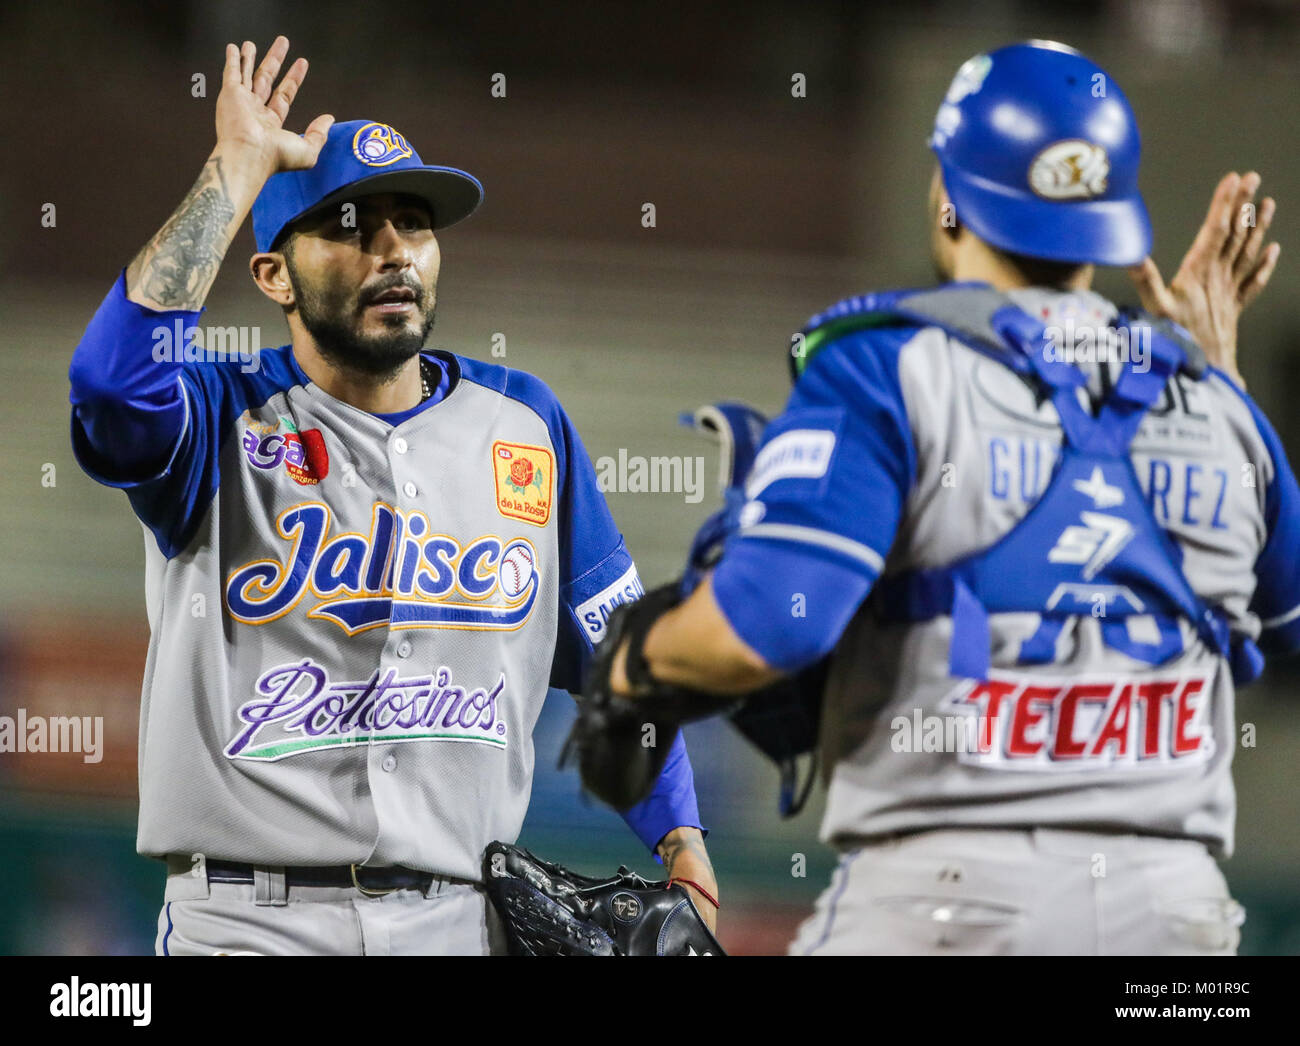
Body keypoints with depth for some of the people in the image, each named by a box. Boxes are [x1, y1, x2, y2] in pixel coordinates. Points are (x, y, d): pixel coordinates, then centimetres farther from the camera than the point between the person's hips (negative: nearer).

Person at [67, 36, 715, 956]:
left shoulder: (522, 423, 13)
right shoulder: (225, 423, 1)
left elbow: (618, 647, 17)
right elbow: (115, 381, -22)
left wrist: (680, 842, 5)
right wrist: (238, 168, -13)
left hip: (462, 917, 3)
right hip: (249, 922, -3)